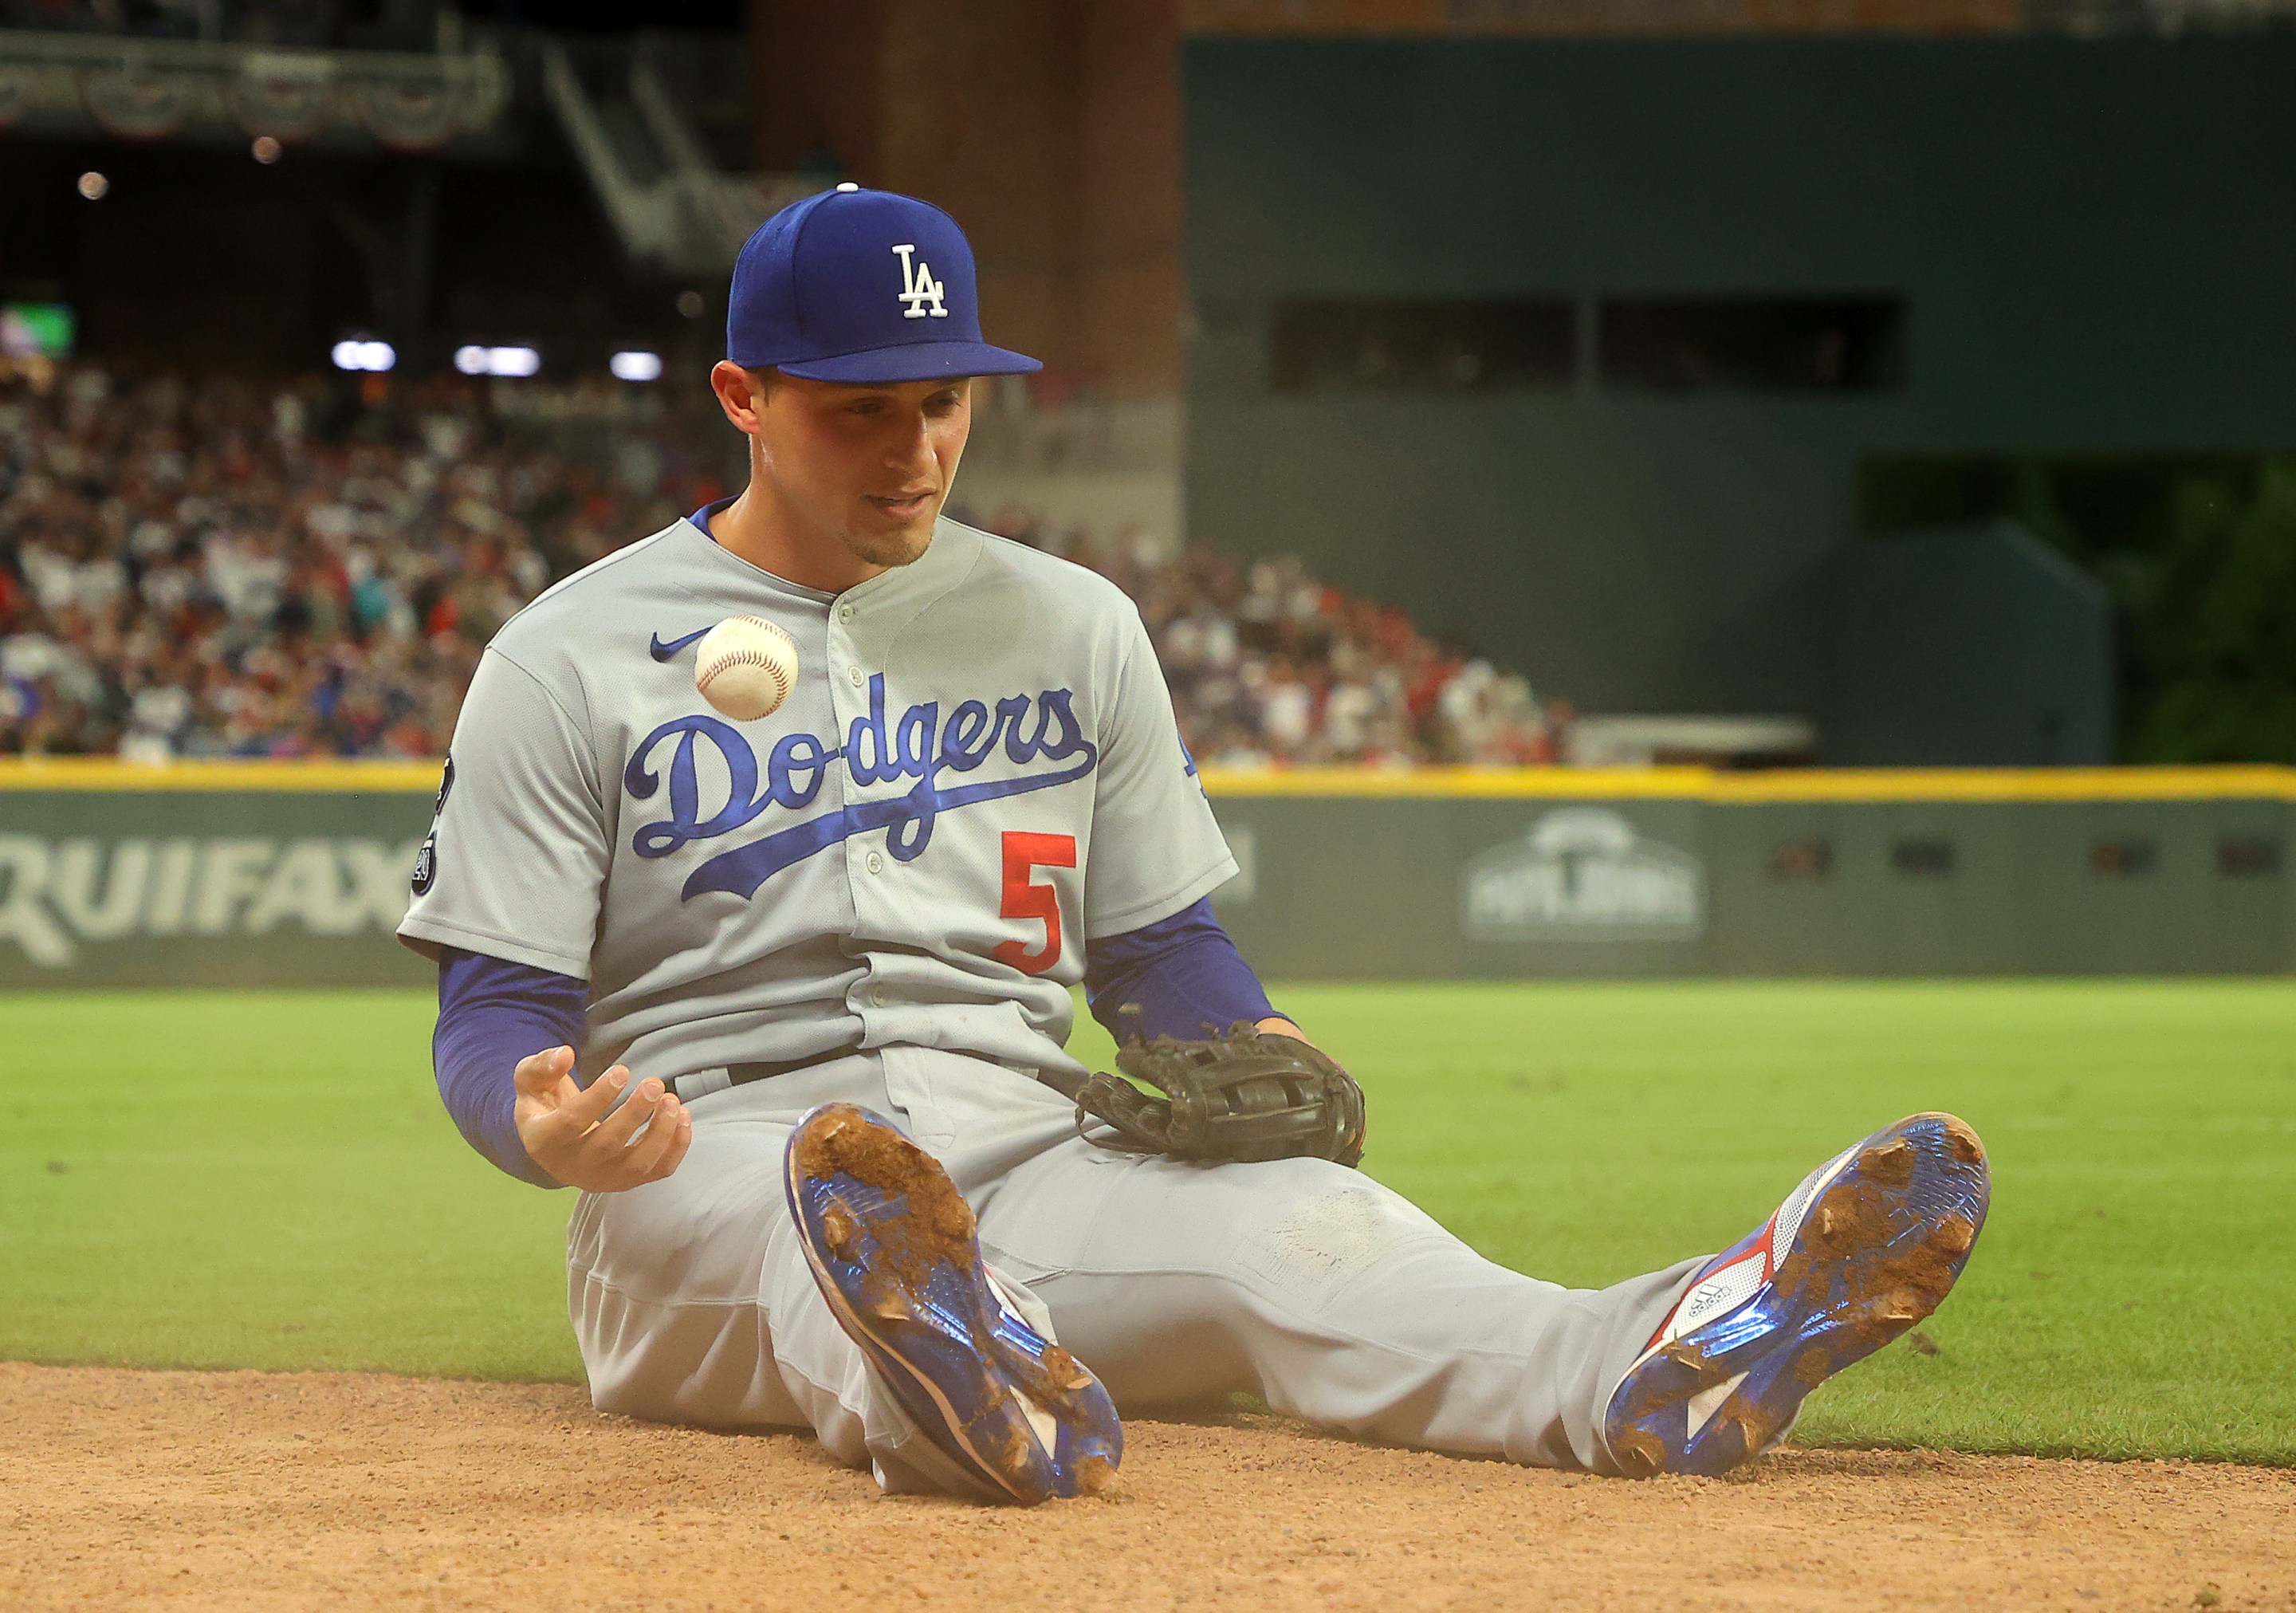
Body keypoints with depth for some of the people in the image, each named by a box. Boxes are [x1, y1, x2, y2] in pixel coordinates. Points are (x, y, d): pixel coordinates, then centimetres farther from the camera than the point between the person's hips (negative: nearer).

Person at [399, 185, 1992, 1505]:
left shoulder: (1074, 626, 18)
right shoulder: (568, 659, 5)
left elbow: (1161, 946, 21)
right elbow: (496, 1011, 2)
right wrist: (546, 1124, -23)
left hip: (1025, 1153, 3)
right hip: (717, 1158, -2)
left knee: (1283, 1212, -30)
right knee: (823, 1214, -40)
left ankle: (1648, 1375, -60)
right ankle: (961, 1395, -77)